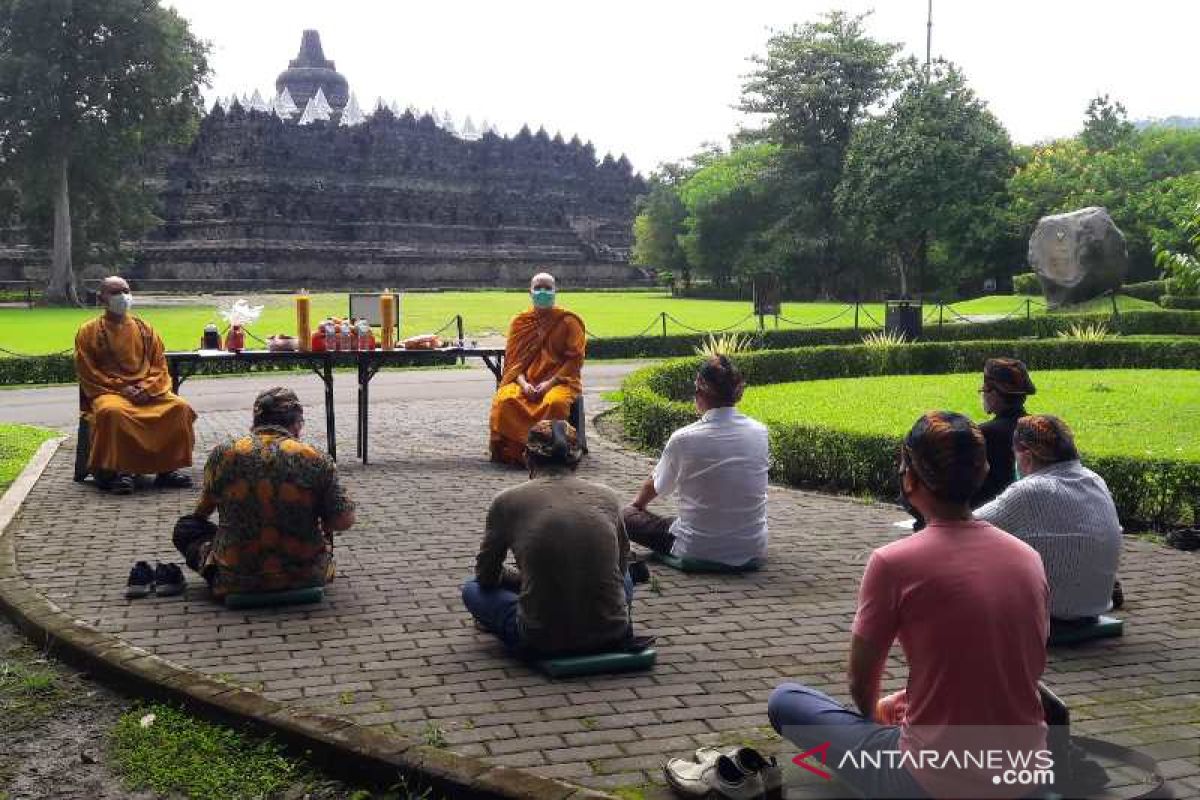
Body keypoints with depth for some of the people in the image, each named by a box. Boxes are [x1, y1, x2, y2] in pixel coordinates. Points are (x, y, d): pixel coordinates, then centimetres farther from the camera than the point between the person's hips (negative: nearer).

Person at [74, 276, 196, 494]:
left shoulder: (144, 329, 15)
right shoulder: (88, 332, 5)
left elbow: (159, 365, 11)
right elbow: (87, 372, -1)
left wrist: (146, 388, -9)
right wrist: (120, 388, -13)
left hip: (147, 391, 3)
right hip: (108, 392, -3)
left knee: (179, 407, -23)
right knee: (112, 411, -39)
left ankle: (167, 468, -16)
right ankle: (117, 470, -28)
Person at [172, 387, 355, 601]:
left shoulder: (222, 455, -8)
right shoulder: (316, 460, -12)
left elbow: (203, 509, 10)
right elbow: (344, 521, -8)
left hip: (237, 581, 0)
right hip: (306, 578, 1)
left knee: (186, 527, 22)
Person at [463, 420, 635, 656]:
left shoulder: (507, 501, 0)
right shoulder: (608, 497, 6)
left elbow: (487, 576, 13)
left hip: (541, 643, -2)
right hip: (612, 638, 3)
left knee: (473, 589, 24)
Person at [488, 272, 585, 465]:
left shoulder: (568, 322, 6)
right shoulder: (520, 322, 13)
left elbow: (575, 359, -1)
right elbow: (512, 359, 9)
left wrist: (550, 382, -13)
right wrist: (523, 383, -11)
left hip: (559, 380, -2)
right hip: (525, 381, 2)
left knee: (556, 402, -38)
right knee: (504, 400, -31)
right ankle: (514, 451, -21)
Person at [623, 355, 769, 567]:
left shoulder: (683, 439, -15)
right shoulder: (760, 432, -5)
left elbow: (658, 487, 3)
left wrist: (638, 502, 27)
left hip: (697, 550, -5)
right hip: (753, 549, 5)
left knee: (626, 516, 10)